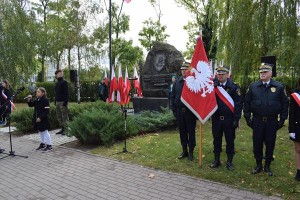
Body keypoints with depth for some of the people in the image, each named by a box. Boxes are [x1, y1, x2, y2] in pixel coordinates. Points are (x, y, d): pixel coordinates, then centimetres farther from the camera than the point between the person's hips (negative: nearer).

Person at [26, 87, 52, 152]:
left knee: (45, 132, -1)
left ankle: (49, 145, 8)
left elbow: (46, 111, -20)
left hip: (43, 119, -8)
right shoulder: (37, 100, 8)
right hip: (37, 119, 8)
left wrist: (40, 117, -24)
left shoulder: (45, 100, -16)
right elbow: (31, 105, 17)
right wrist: (29, 100, -1)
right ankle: (42, 144, 31)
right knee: (40, 132, 17)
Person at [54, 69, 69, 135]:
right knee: (59, 117, 9)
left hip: (63, 102, -8)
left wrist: (65, 101, -19)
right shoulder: (57, 83, 18)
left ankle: (65, 129, 2)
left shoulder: (64, 82, -6)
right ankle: (62, 129, 17)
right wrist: (55, 101, 17)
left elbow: (66, 92, -13)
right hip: (57, 102, 9)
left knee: (64, 116, -4)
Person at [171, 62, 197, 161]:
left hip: (190, 111, -4)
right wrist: (174, 110, 5)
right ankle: (184, 151, 27)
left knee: (191, 132, 7)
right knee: (182, 132, 13)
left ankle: (191, 152, 20)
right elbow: (173, 96, 9)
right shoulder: (177, 82, 7)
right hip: (179, 111, 4)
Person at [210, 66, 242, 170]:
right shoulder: (213, 85, 3)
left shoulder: (234, 86, -5)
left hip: (229, 119, -2)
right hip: (216, 118, 2)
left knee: (230, 141, 9)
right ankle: (216, 160, 26)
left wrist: (236, 119, -11)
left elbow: (238, 103, -7)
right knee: (216, 140, 12)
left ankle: (229, 162, 24)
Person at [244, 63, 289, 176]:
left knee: (270, 144, 9)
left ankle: (267, 166, 25)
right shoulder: (253, 87, 1)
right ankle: (258, 165, 24)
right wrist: (247, 118, 1)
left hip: (272, 121, 0)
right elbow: (247, 103, 5)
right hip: (257, 121, 1)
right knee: (257, 144, 8)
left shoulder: (279, 87, 0)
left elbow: (285, 103, 4)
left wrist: (282, 119, 0)